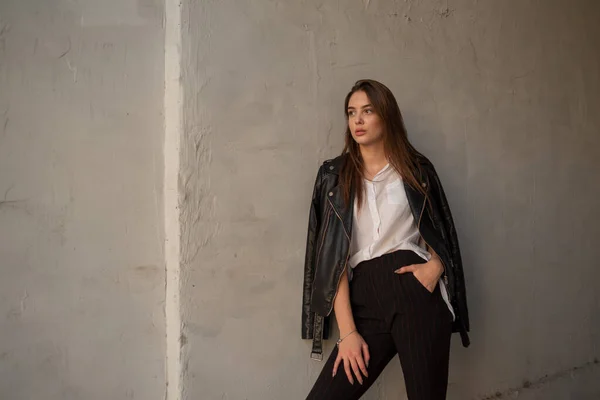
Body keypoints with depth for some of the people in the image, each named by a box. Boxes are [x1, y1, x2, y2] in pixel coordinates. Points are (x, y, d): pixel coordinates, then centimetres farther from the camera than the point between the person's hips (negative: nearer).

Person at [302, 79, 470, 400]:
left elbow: (442, 235, 16)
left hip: (416, 293, 0)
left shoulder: (417, 169, 9)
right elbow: (333, 253, 0)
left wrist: (435, 266, -8)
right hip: (364, 301, 0)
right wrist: (347, 331, -8)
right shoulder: (334, 175, 7)